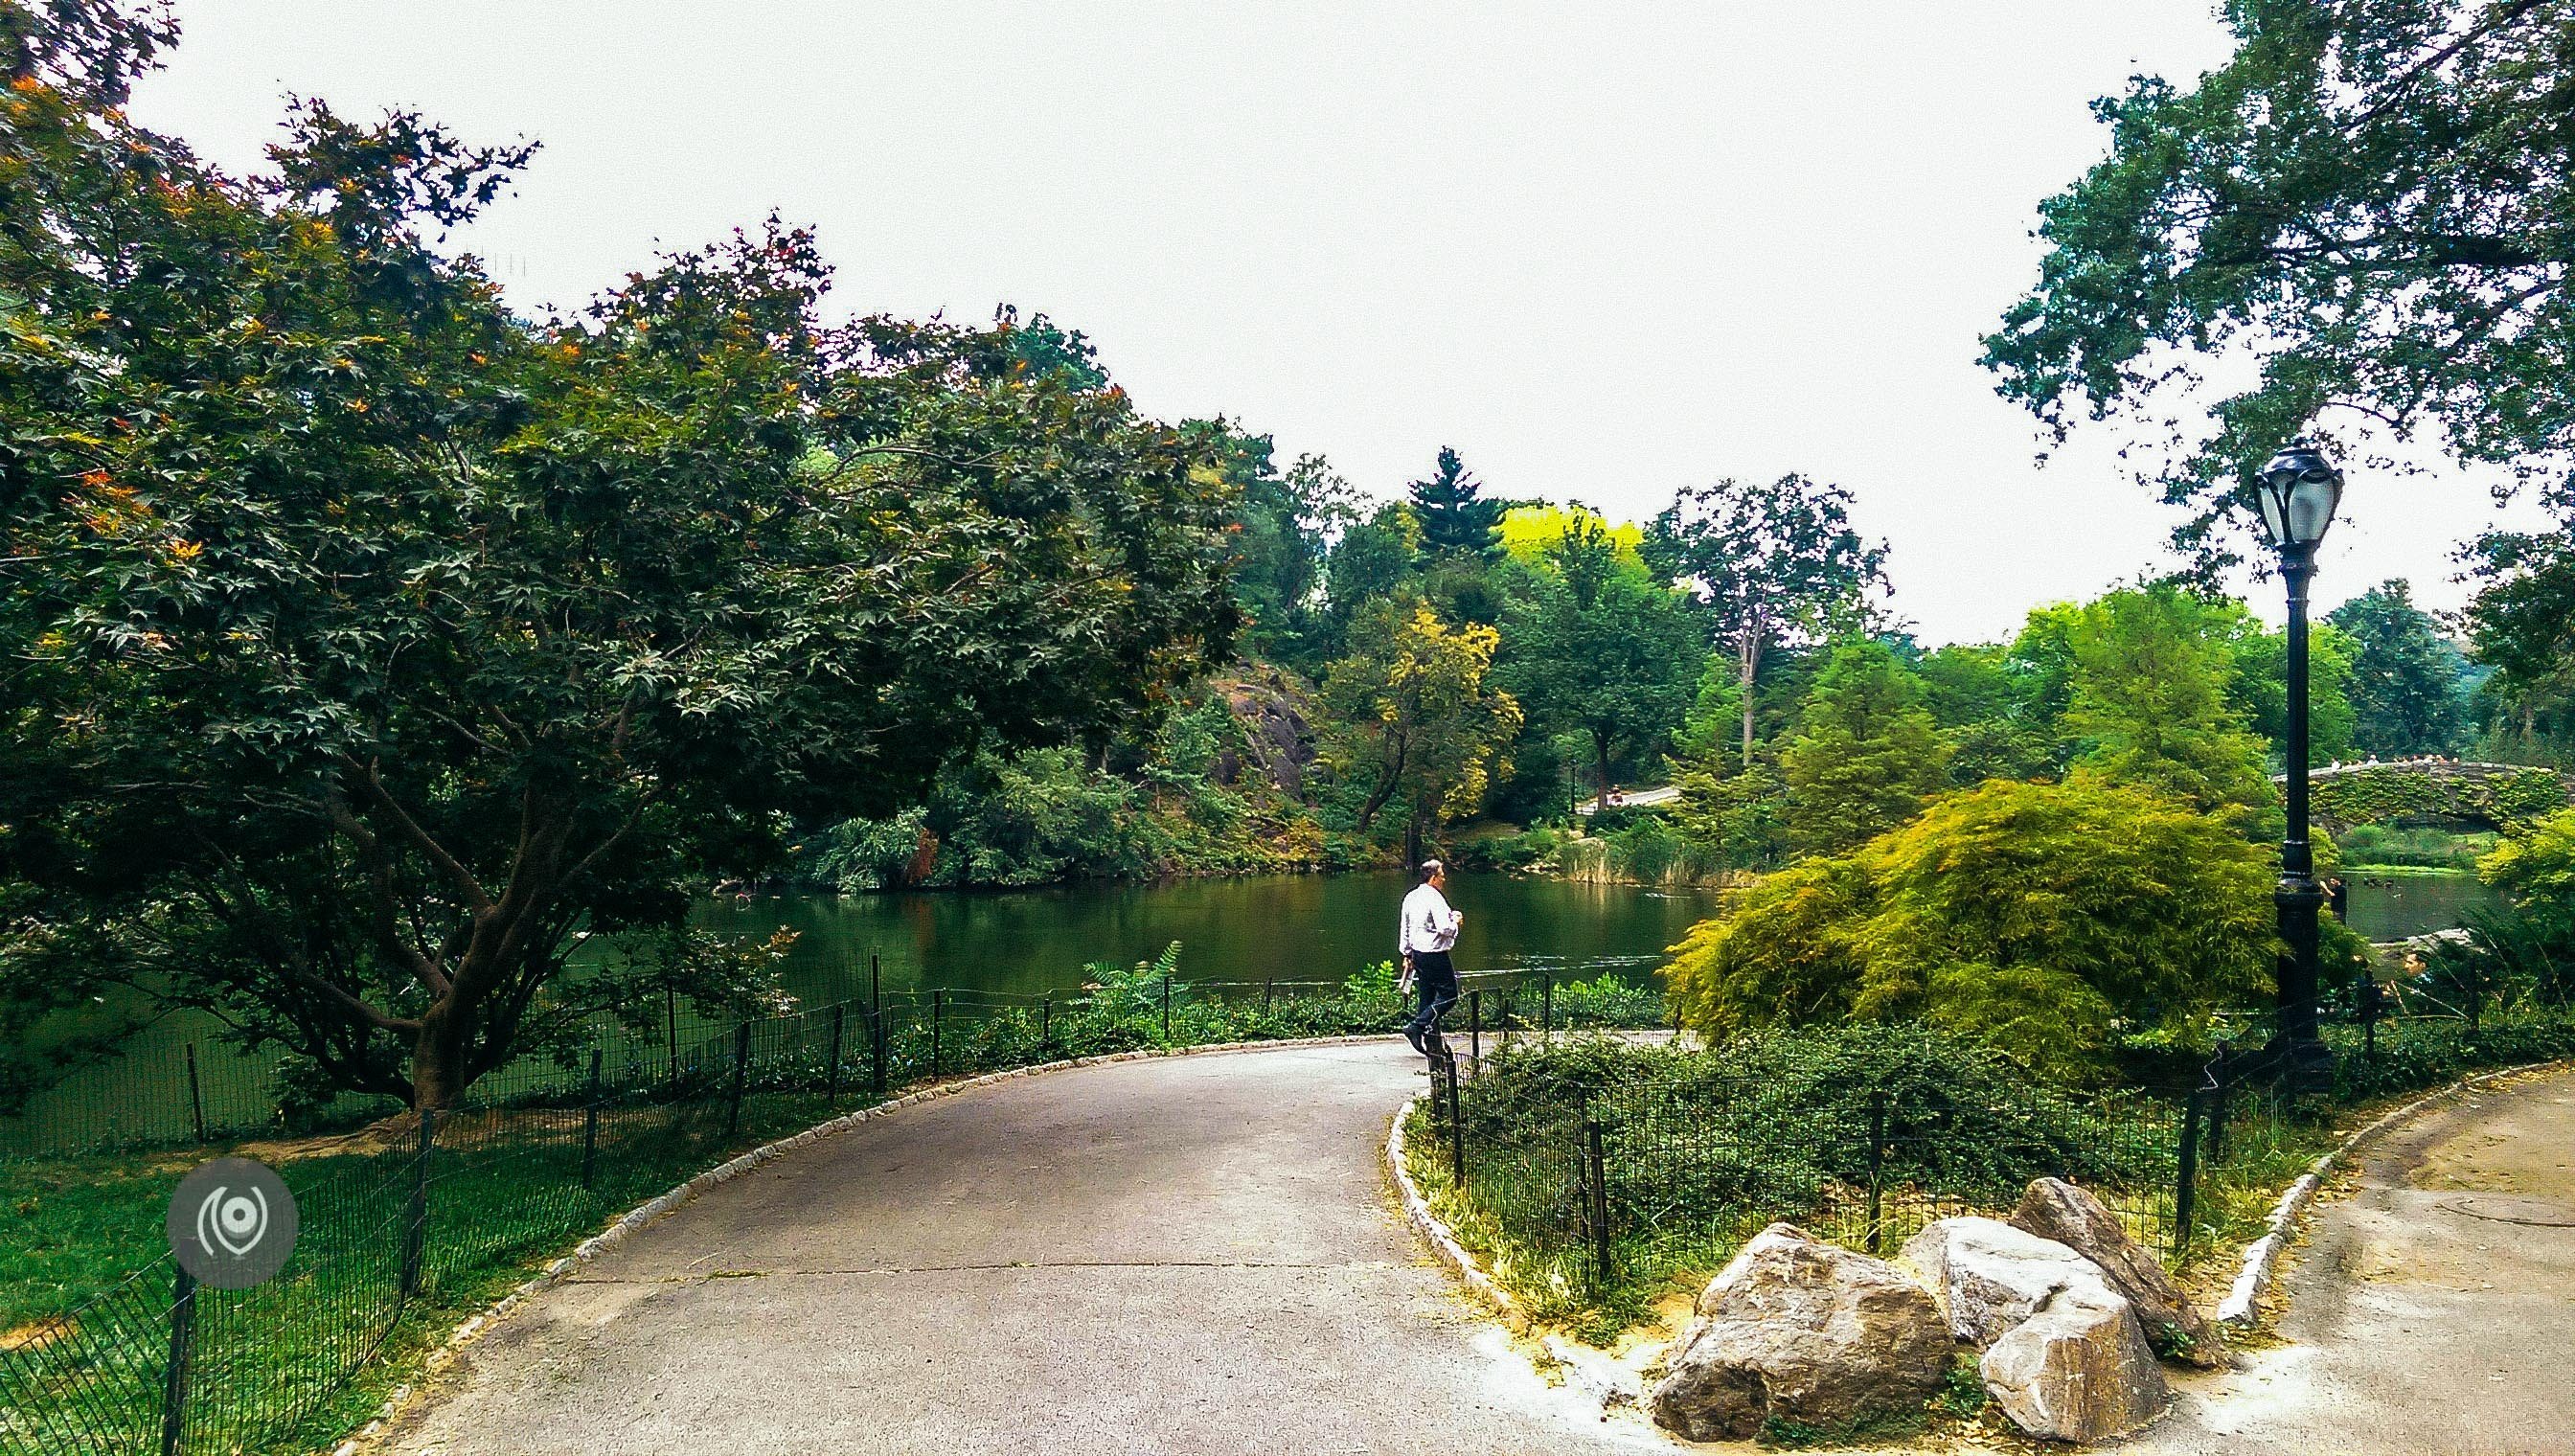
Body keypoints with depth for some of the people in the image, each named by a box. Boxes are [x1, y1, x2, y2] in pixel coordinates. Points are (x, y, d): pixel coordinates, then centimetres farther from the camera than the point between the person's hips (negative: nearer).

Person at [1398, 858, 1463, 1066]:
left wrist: (1406, 954, 23)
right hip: (1434, 954, -9)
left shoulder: (1411, 897, 10)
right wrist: (1456, 921, -3)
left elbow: (1404, 928, 16)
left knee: (1428, 997, 15)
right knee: (1448, 995, -1)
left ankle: (1433, 1043, 19)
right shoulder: (1435, 898, -17)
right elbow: (1445, 928, -24)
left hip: (1418, 954, 9)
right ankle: (1416, 1026, -10)